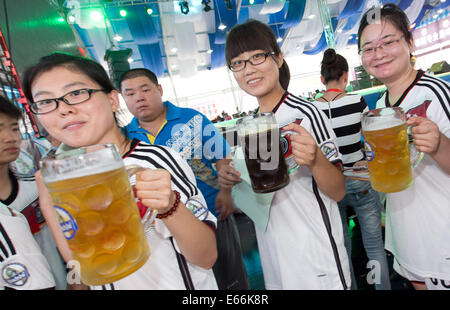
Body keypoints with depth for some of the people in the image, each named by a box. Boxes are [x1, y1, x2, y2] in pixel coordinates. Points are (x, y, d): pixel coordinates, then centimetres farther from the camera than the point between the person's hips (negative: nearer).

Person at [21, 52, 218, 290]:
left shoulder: (158, 160, -23)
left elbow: (207, 258, -22)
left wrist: (169, 208, -38)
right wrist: (49, 207, -15)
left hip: (182, 284, -3)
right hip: (110, 283, 4)